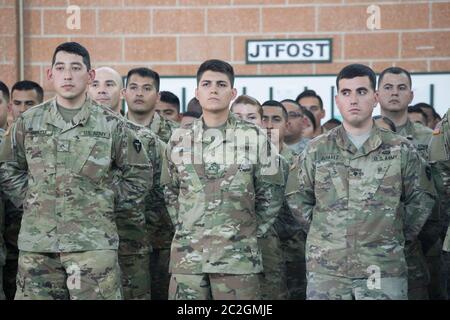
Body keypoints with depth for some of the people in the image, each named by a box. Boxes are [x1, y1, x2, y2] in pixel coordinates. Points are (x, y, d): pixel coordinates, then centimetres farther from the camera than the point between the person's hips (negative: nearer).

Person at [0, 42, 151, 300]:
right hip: (37, 242, 2)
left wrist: (112, 206, 4)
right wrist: (27, 200, 7)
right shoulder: (28, 122, 7)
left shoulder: (112, 125, 1)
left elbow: (139, 172, 9)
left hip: (94, 242, -2)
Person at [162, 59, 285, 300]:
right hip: (188, 256, 2)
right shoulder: (179, 140, 9)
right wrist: (185, 229, 10)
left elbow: (271, 194, 7)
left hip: (238, 256, -2)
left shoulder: (254, 138, 2)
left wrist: (250, 233, 3)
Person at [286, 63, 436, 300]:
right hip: (325, 270, 1)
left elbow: (421, 200, 11)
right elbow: (298, 200, 13)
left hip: (384, 270, -1)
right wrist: (323, 234, 8)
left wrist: (399, 236, 7)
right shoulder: (316, 150, 7)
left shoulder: (401, 150, 5)